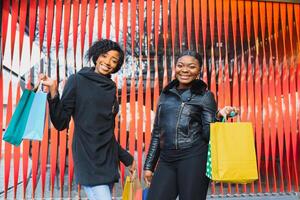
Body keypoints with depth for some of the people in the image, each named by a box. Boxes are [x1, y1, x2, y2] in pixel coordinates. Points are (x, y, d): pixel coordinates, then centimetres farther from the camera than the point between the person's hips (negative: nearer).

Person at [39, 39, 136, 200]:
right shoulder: (77, 81, -3)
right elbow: (61, 123, -8)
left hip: (109, 160, 6)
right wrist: (53, 91, -22)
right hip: (88, 159, -6)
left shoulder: (110, 88, 12)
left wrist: (126, 158, 23)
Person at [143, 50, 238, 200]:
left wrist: (219, 116, -23)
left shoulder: (205, 96, 3)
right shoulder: (165, 95, 13)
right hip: (166, 159, 4)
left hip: (194, 158, -3)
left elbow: (208, 133, -3)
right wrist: (149, 165, 14)